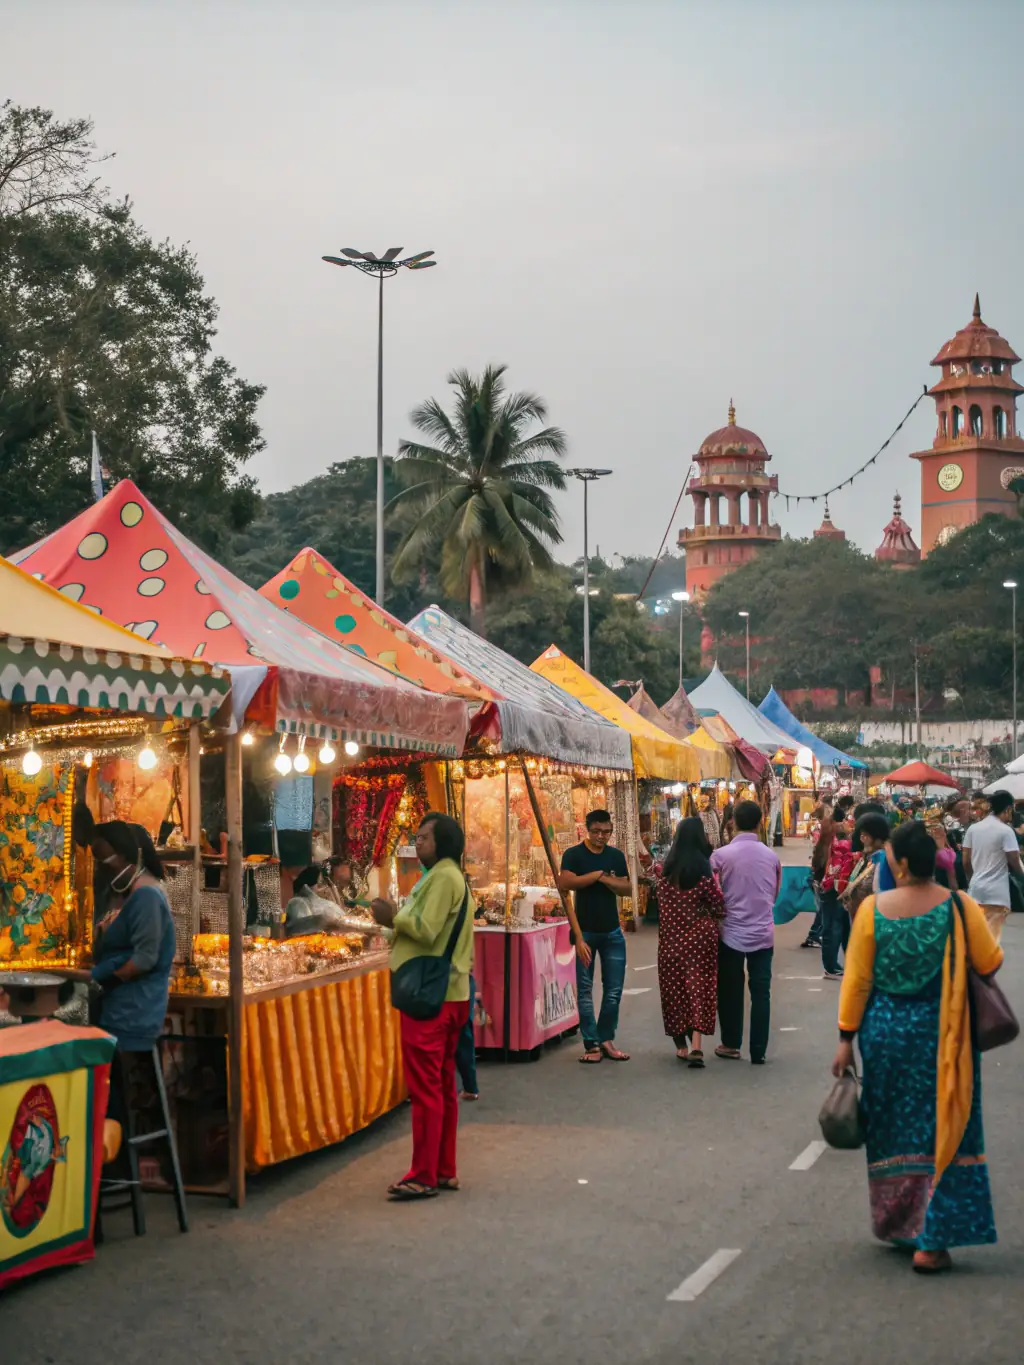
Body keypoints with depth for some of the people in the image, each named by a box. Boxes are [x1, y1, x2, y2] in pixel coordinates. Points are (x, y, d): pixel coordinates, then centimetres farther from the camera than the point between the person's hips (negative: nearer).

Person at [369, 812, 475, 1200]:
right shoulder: (449, 877, 19)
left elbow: (426, 931, -22)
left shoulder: (443, 877, -14)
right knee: (443, 1085, 13)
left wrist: (393, 917, -9)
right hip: (447, 993, 11)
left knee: (425, 1087, -7)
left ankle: (423, 1176, -3)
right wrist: (396, 920, 9)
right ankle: (445, 1171, 19)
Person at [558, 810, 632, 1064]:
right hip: (584, 932, -4)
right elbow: (564, 883, -20)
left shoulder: (616, 856, 9)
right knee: (585, 991, 0)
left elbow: (627, 889, 5)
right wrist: (597, 875, -15)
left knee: (614, 991, 4)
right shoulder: (574, 854, -5)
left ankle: (606, 1039, 15)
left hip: (612, 932, 4)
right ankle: (592, 1044, 5)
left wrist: (607, 880, -14)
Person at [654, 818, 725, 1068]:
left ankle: (681, 1045, 20)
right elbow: (719, 907, -9)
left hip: (671, 938, 4)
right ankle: (696, 1046, -12)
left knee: (675, 988, 12)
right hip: (700, 937, -4)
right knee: (699, 988, 0)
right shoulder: (702, 869, -12)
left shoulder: (667, 870, 1)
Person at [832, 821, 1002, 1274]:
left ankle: (895, 1224, 31)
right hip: (941, 1035, -2)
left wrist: (847, 1037, 2)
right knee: (943, 1130, 6)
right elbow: (990, 963, -7)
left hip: (886, 1031, 2)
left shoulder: (873, 909, -8)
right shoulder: (959, 907, -12)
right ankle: (930, 1241, 3)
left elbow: (856, 978, -5)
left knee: (894, 1130, 18)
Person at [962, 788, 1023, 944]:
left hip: (976, 887, 6)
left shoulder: (973, 829, 5)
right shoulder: (1006, 831, -12)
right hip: (997, 891, -6)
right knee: (992, 937, -4)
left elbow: (966, 862, 8)